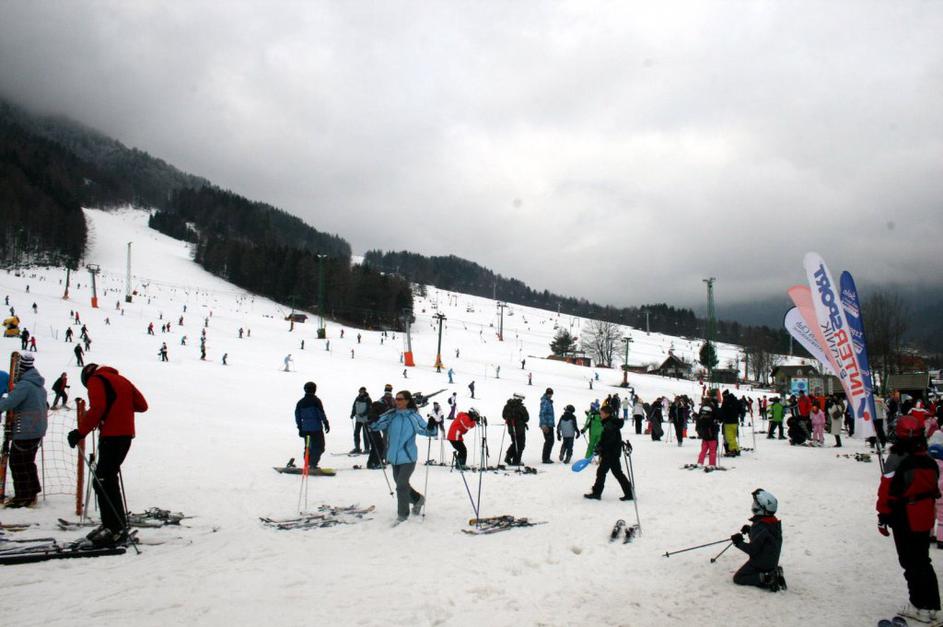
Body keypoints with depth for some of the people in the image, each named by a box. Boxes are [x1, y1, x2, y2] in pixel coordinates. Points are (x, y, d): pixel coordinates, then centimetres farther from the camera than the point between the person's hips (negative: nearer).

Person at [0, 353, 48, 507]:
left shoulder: (24, 385, -18)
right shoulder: (39, 385, 13)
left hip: (24, 432, -9)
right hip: (38, 430, 9)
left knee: (18, 463, 1)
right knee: (28, 462, 19)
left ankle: (23, 497, 6)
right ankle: (32, 492, 26)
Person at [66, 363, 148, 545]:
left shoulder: (95, 380, 0)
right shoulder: (121, 380, 22)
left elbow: (97, 408, -17)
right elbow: (142, 405, 18)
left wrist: (80, 432, -15)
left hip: (112, 436, -8)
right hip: (126, 434, 9)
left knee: (103, 481, -7)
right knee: (107, 480, 15)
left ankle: (117, 528, -9)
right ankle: (111, 524, 19)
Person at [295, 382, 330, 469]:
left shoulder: (300, 402, 9)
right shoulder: (316, 400, -9)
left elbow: (297, 416, 12)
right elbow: (321, 414, -12)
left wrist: (300, 428, 19)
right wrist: (326, 424, -4)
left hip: (305, 429, 6)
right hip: (316, 428, -6)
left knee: (308, 447, 15)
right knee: (319, 447, -1)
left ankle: (308, 465, 14)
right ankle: (313, 464, -12)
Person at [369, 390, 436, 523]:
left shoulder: (413, 417, -8)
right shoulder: (391, 415, 1)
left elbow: (427, 430, -8)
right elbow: (376, 425, -2)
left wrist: (432, 427, -29)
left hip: (408, 457, -5)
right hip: (394, 457, 5)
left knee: (401, 486, -9)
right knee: (401, 484, 18)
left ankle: (402, 513, 9)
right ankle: (418, 499, 44)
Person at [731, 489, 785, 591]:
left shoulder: (760, 527, -26)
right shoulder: (774, 522, 2)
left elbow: (752, 550, -24)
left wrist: (739, 542, -13)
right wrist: (750, 530, 12)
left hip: (761, 563, -9)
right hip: (773, 562, 9)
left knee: (738, 578, 0)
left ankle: (766, 579, -14)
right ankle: (774, 573, 9)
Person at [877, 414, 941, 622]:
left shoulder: (896, 460, -19)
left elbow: (887, 492, -17)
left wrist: (883, 517, -8)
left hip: (905, 521, -7)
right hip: (925, 519, 7)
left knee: (911, 563, 3)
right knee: (923, 561, 16)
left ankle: (920, 606, 8)